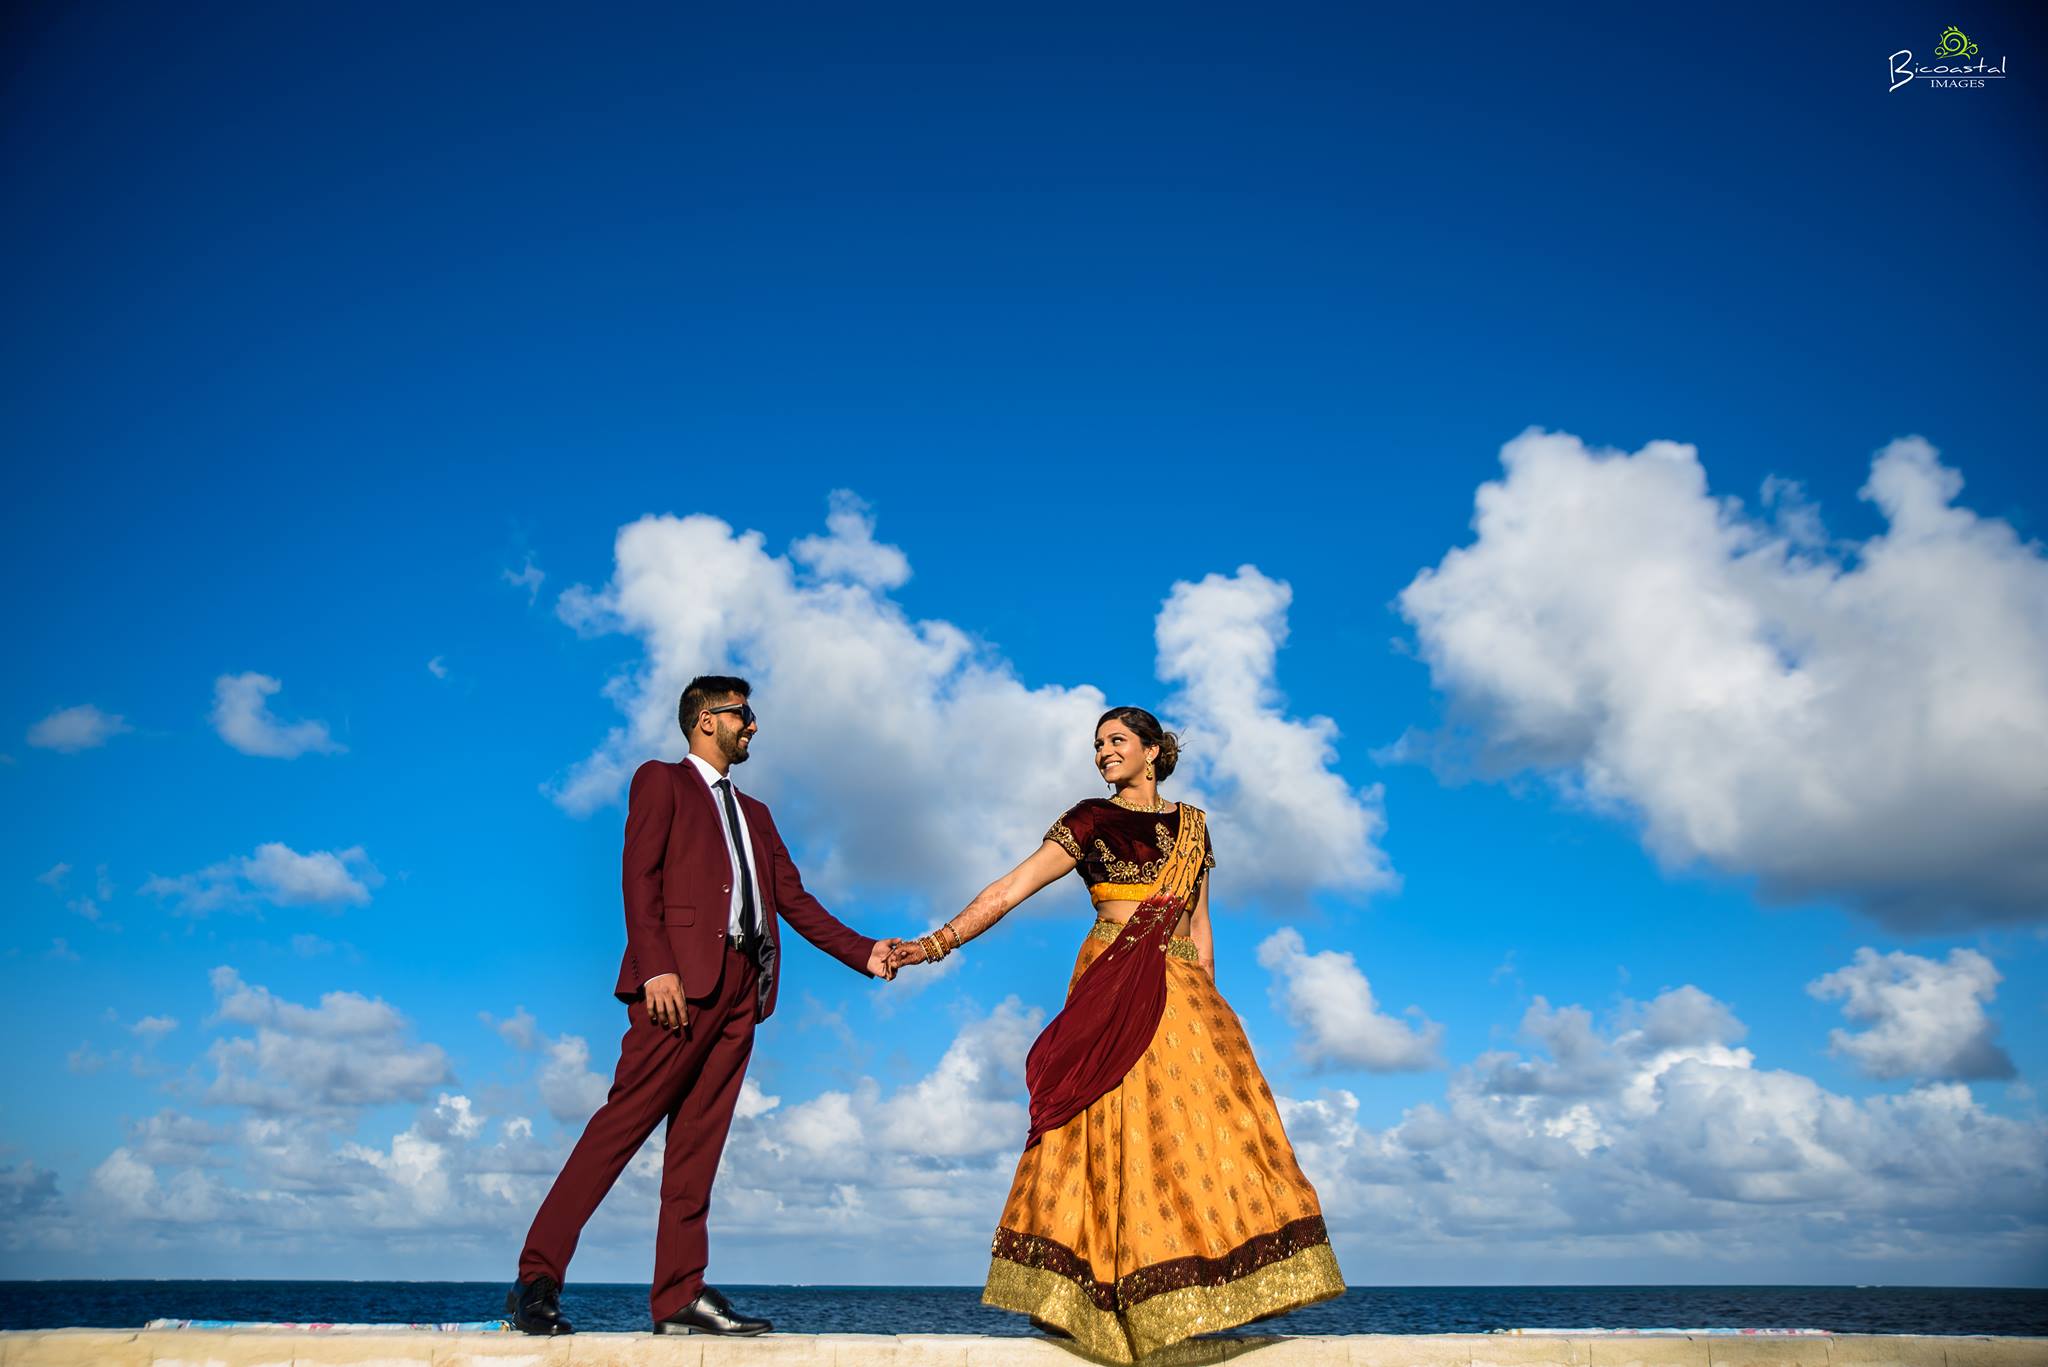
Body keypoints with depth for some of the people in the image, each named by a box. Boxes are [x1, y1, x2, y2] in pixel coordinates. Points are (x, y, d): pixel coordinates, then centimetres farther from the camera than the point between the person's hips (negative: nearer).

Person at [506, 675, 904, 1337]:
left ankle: (680, 1295, 4)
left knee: (699, 1138, 4)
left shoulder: (754, 814, 29)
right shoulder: (661, 781, 10)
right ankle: (537, 1280, -5)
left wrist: (862, 952, 8)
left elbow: (794, 898, 21)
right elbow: (640, 877, -4)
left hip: (740, 985, 6)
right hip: (682, 977, -6)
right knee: (626, 1120, -10)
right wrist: (655, 967, -17)